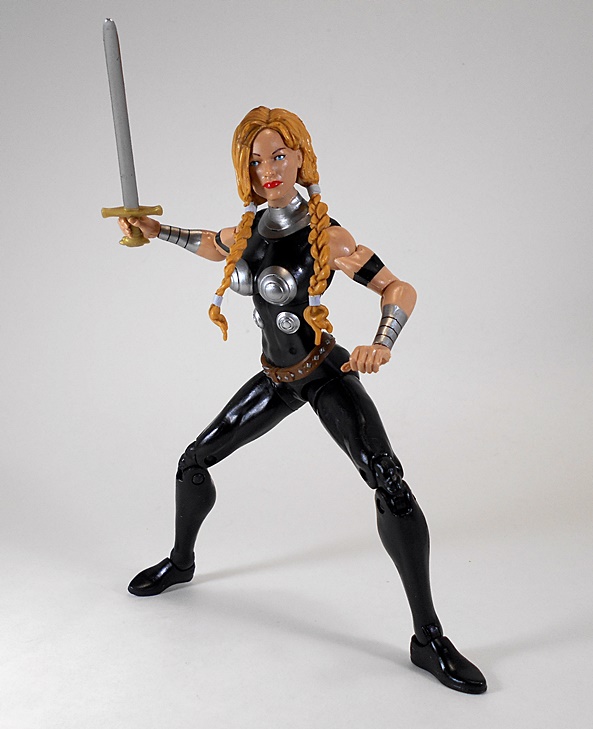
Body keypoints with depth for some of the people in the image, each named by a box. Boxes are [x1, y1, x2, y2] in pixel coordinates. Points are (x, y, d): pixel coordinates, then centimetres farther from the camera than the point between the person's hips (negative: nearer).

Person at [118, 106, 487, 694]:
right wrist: (156, 231, 16)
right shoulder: (249, 229, 1)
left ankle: (429, 640, -12)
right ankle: (180, 561, 41)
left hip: (326, 375, -6)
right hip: (275, 380, 6)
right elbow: (213, 246, 25)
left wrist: (381, 345, -37)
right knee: (194, 462, 12)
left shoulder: (325, 235, -17)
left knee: (391, 486, -23)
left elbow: (399, 289, -19)